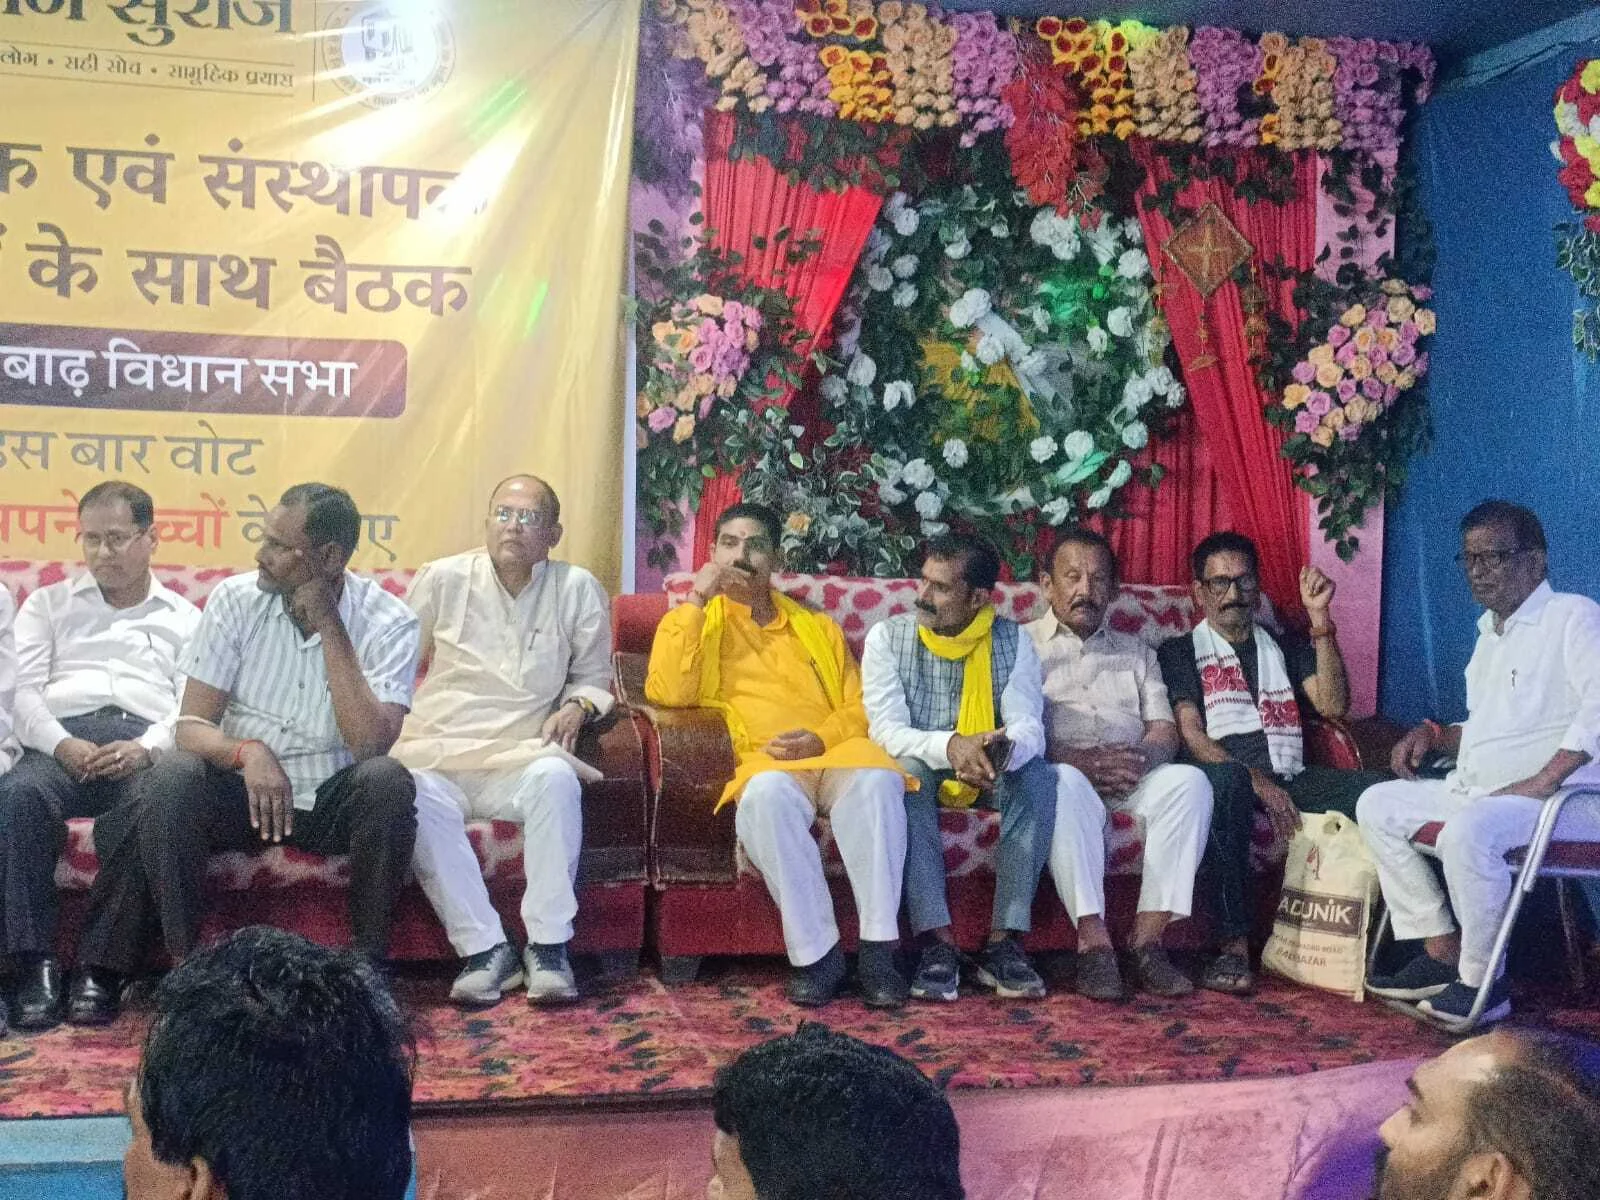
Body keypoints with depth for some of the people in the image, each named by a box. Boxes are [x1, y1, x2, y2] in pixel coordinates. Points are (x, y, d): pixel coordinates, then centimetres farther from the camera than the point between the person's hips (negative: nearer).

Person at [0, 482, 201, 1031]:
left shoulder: (185, 619, 23)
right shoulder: (47, 604, 26)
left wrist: (146, 748, -14)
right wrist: (62, 744, -10)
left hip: (145, 744, -1)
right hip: (62, 738, 1)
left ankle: (100, 964, -27)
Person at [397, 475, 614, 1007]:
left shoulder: (579, 590, 7)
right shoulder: (442, 579, 7)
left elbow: (594, 677, 19)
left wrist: (577, 707, -2)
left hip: (520, 760, 0)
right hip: (437, 755, 0)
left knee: (556, 777, -35)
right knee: (415, 795, -35)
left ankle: (548, 945, -25)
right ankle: (485, 948, -26)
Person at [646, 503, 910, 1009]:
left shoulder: (818, 626, 26)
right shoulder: (689, 621, 19)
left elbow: (861, 707, 16)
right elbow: (666, 693, -1)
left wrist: (821, 737, -6)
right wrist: (696, 602, -3)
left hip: (834, 751, 2)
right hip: (762, 761, -2)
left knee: (876, 780, -35)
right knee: (766, 794, -39)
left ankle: (878, 946, -30)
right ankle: (816, 952, -28)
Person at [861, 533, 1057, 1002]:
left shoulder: (1013, 642, -4)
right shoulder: (887, 637, -7)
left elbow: (1028, 728, -14)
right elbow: (886, 730, -17)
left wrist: (1005, 748, -40)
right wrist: (948, 745, -37)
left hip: (987, 777, 1)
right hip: (918, 770, -1)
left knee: (1036, 773, -29)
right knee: (906, 770, -35)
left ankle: (1005, 940, -30)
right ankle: (937, 940, -39)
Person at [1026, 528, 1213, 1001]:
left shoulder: (1137, 651, 27)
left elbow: (1165, 731, 14)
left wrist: (1140, 758, -10)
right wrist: (1077, 760, -16)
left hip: (1130, 782, 3)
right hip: (1059, 771, -3)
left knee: (1189, 780, -29)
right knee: (1063, 783, -39)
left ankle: (1148, 939, -30)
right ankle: (1093, 941, -37)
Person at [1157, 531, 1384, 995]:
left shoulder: (1286, 647, 26)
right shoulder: (1180, 653, 14)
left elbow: (1332, 705, 9)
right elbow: (1192, 736, 0)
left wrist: (1319, 618, 3)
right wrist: (1257, 782, -15)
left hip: (1290, 776, 4)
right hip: (1225, 773, -4)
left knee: (1373, 788, -25)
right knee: (1228, 779, -41)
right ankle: (1234, 945, -40)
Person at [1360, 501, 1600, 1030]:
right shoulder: (1491, 634, 22)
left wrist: (1542, 782, -27)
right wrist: (1433, 734, 11)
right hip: (1477, 789, 10)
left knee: (1468, 831, -35)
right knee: (1378, 805, 2)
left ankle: (1483, 981, -17)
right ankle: (1442, 953, -1)